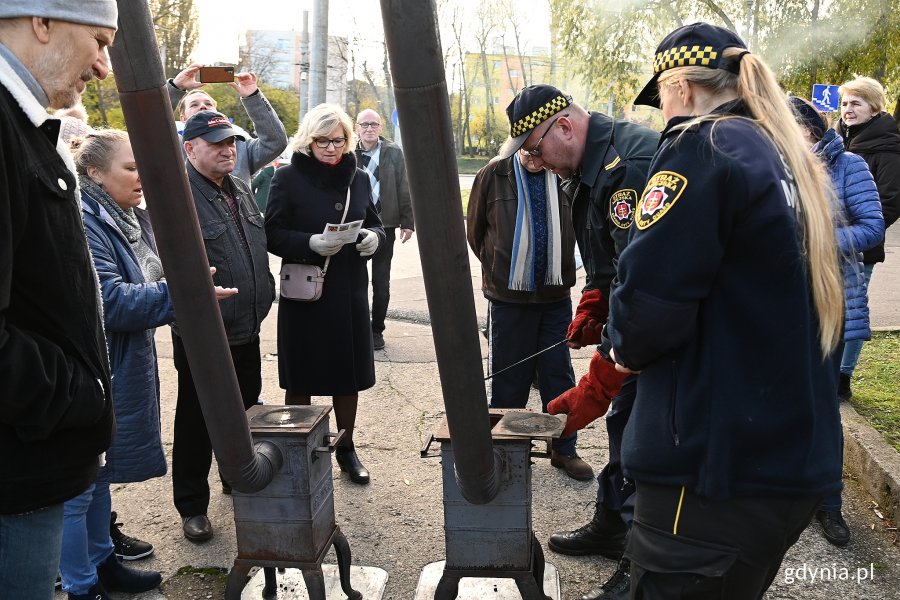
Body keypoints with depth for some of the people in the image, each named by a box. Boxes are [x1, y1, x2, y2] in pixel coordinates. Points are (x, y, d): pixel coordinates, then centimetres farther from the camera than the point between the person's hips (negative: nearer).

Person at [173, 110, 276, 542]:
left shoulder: (240, 189, 11)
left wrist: (264, 294, 18)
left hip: (246, 329, 8)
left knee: (244, 412, 20)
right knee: (197, 421, 6)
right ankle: (192, 505, 20)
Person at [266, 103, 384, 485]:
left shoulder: (358, 178, 8)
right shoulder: (288, 177, -5)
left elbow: (375, 224, 15)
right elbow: (273, 235, -8)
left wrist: (374, 237, -8)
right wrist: (310, 243, -25)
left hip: (351, 292, 4)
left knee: (349, 374, 13)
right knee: (300, 380, 5)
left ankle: (346, 448, 31)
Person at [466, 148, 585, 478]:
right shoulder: (494, 175, -4)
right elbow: (474, 228, 6)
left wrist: (562, 271, 11)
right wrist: (497, 265, 9)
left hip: (556, 294, 2)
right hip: (508, 294, -1)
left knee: (559, 374, 10)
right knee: (508, 377, 9)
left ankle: (564, 447, 24)